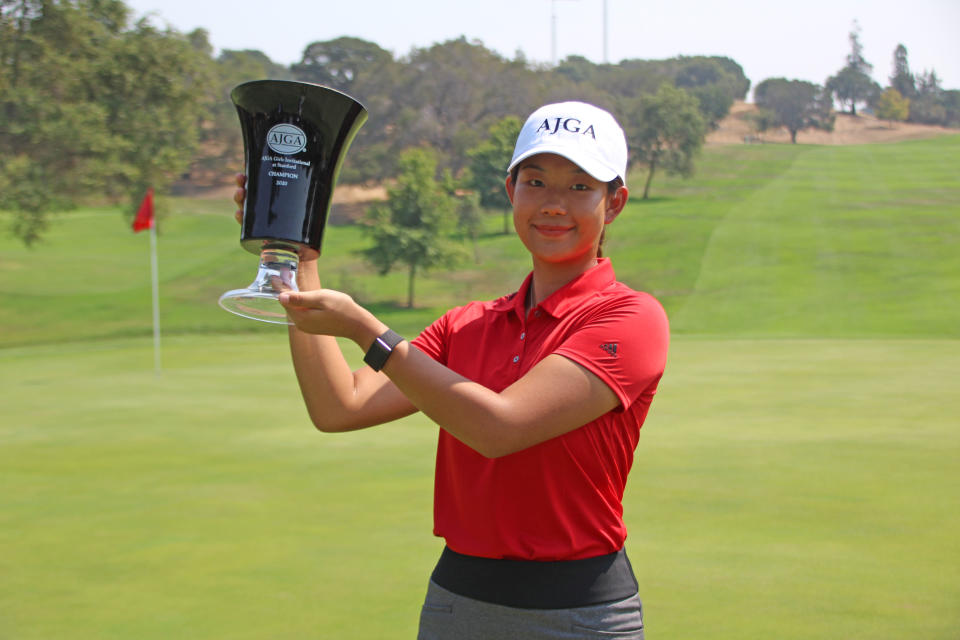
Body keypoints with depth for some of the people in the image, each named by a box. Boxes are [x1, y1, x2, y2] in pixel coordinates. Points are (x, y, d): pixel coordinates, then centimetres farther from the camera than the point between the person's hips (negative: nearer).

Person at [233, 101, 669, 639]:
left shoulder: (632, 318, -10)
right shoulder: (468, 326, 9)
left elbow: (499, 427, -20)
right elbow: (340, 407, -1)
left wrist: (362, 328, -18)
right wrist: (299, 261, -1)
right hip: (454, 597, 5)